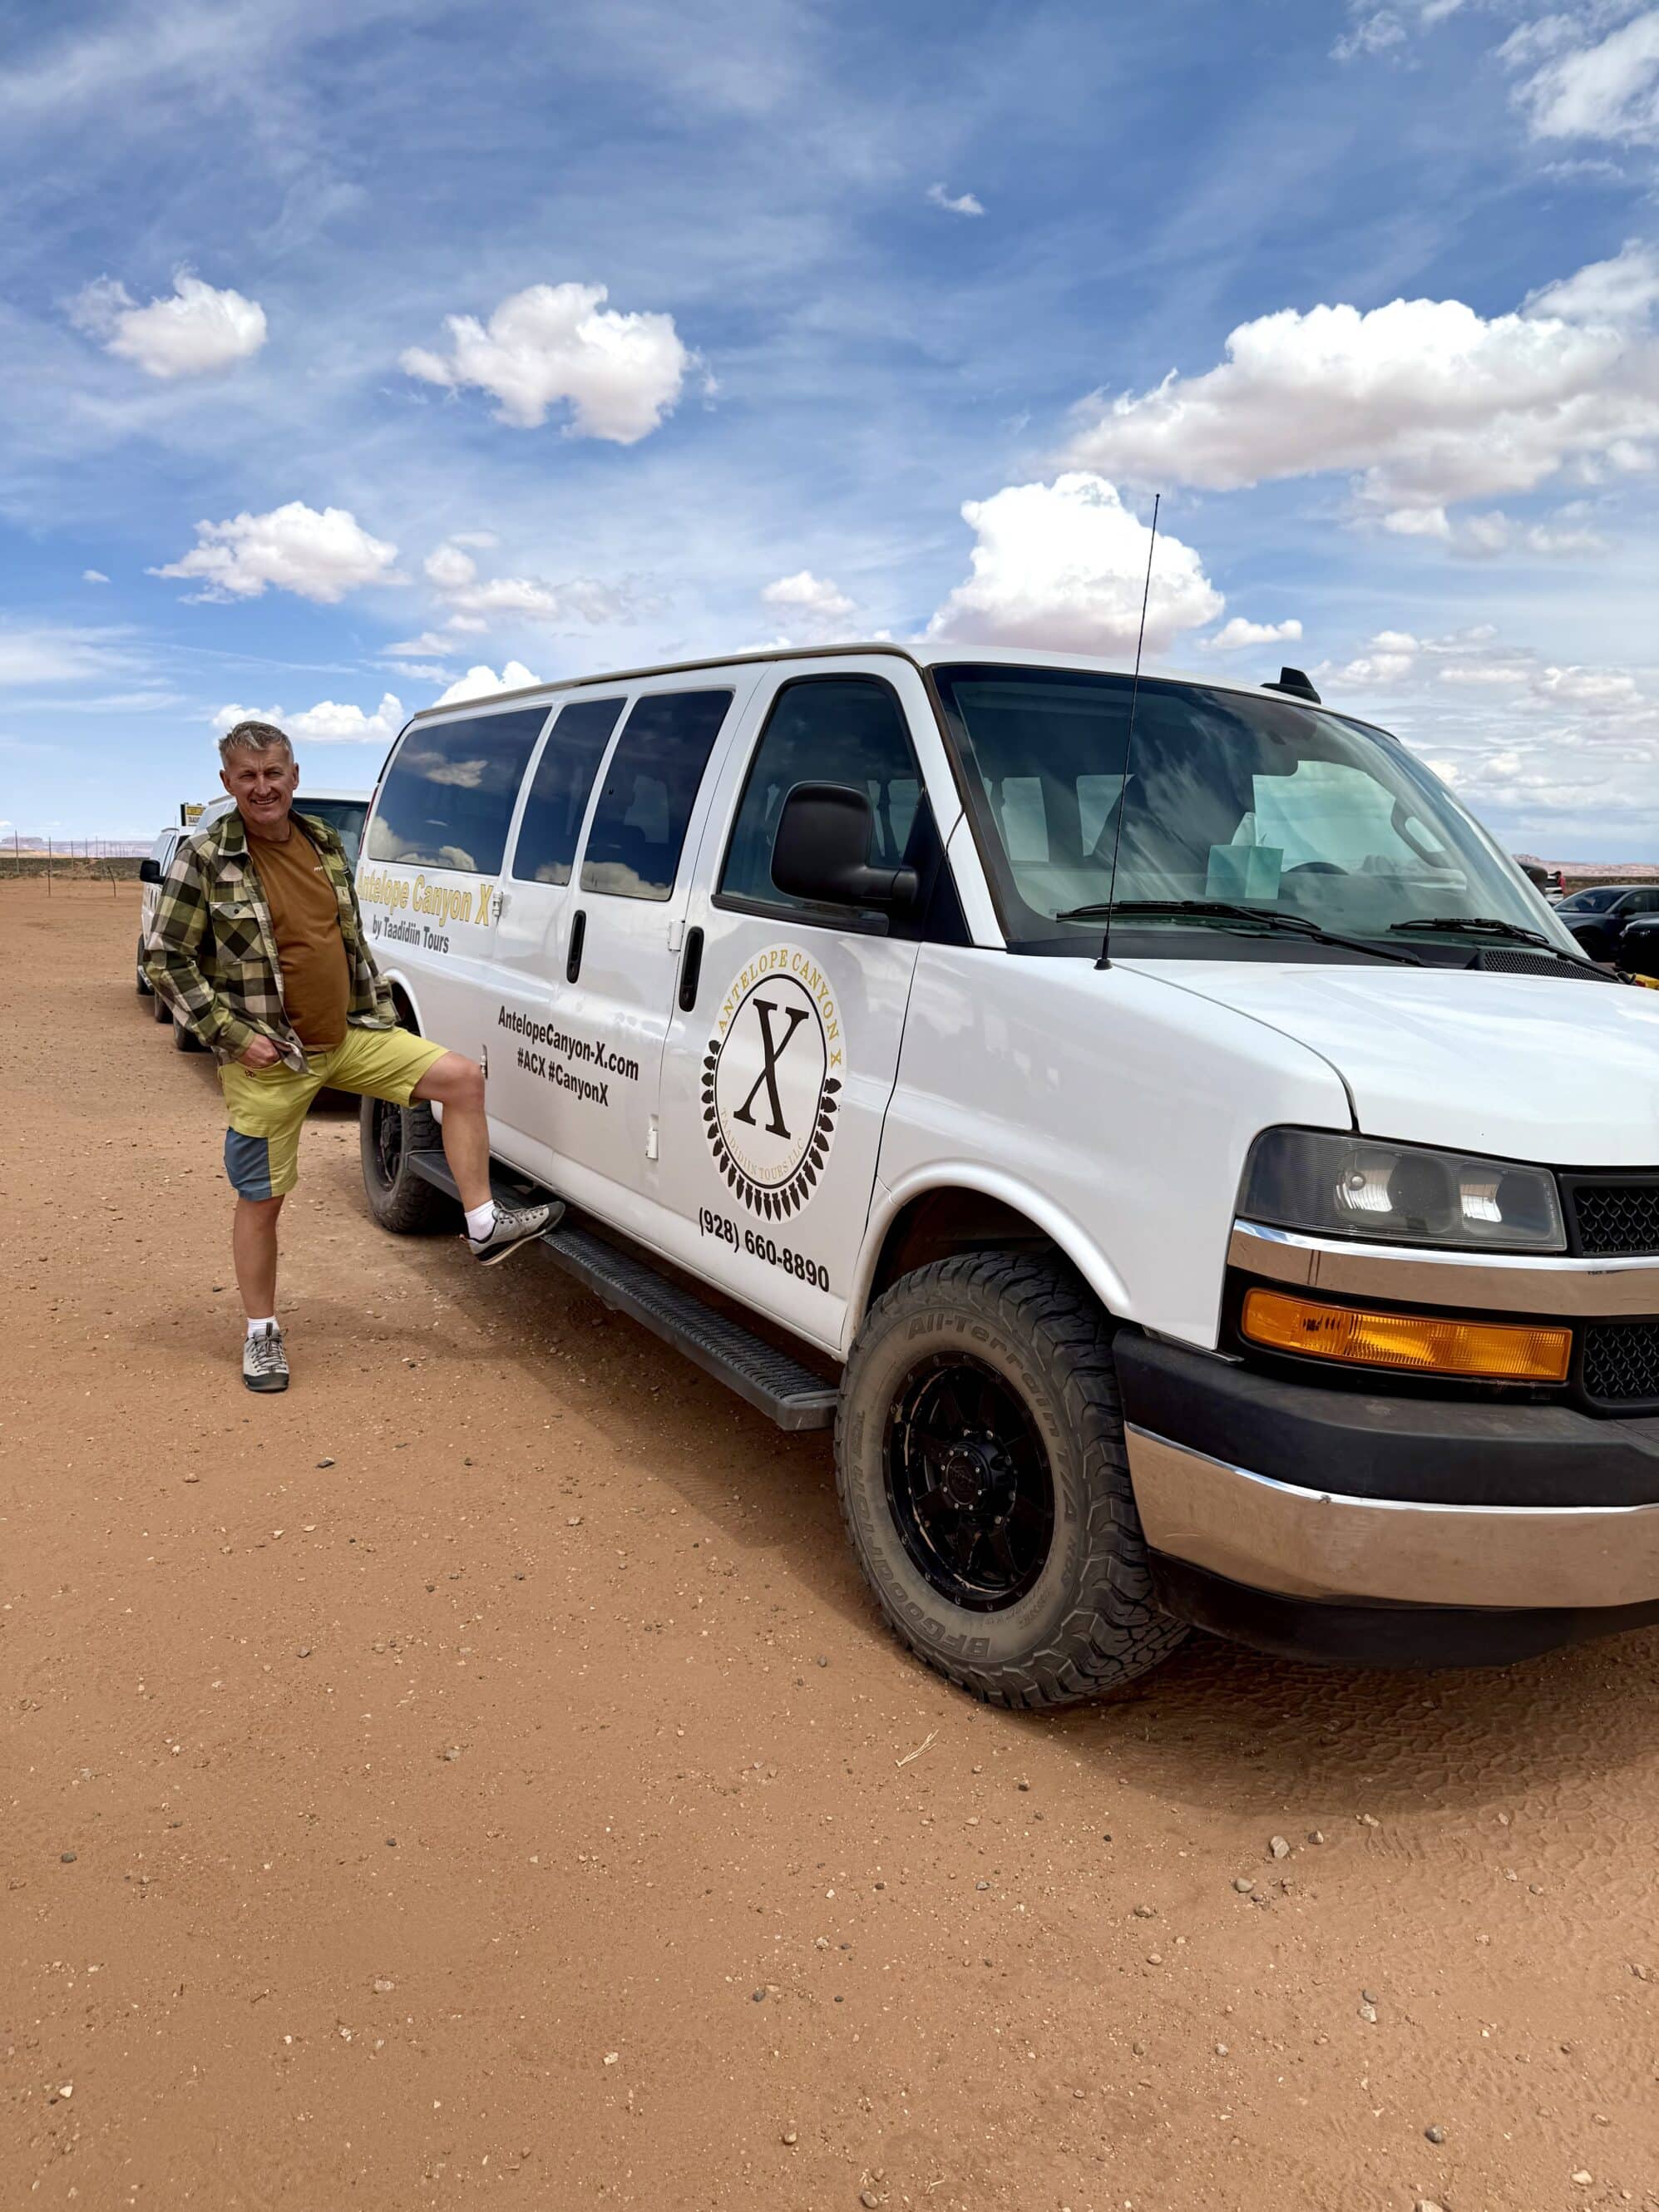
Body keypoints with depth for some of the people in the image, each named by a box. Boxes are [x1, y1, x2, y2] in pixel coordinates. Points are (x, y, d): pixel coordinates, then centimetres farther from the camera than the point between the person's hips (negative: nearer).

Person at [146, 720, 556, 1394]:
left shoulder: (324, 843, 6)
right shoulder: (205, 858, -12)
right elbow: (164, 959, -10)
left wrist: (379, 1017, 11)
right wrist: (234, 1034, -17)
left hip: (347, 1037, 5)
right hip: (269, 1060, -5)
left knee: (462, 1078, -5)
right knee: (261, 1200, 5)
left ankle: (483, 1227, 2)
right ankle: (261, 1333, 23)